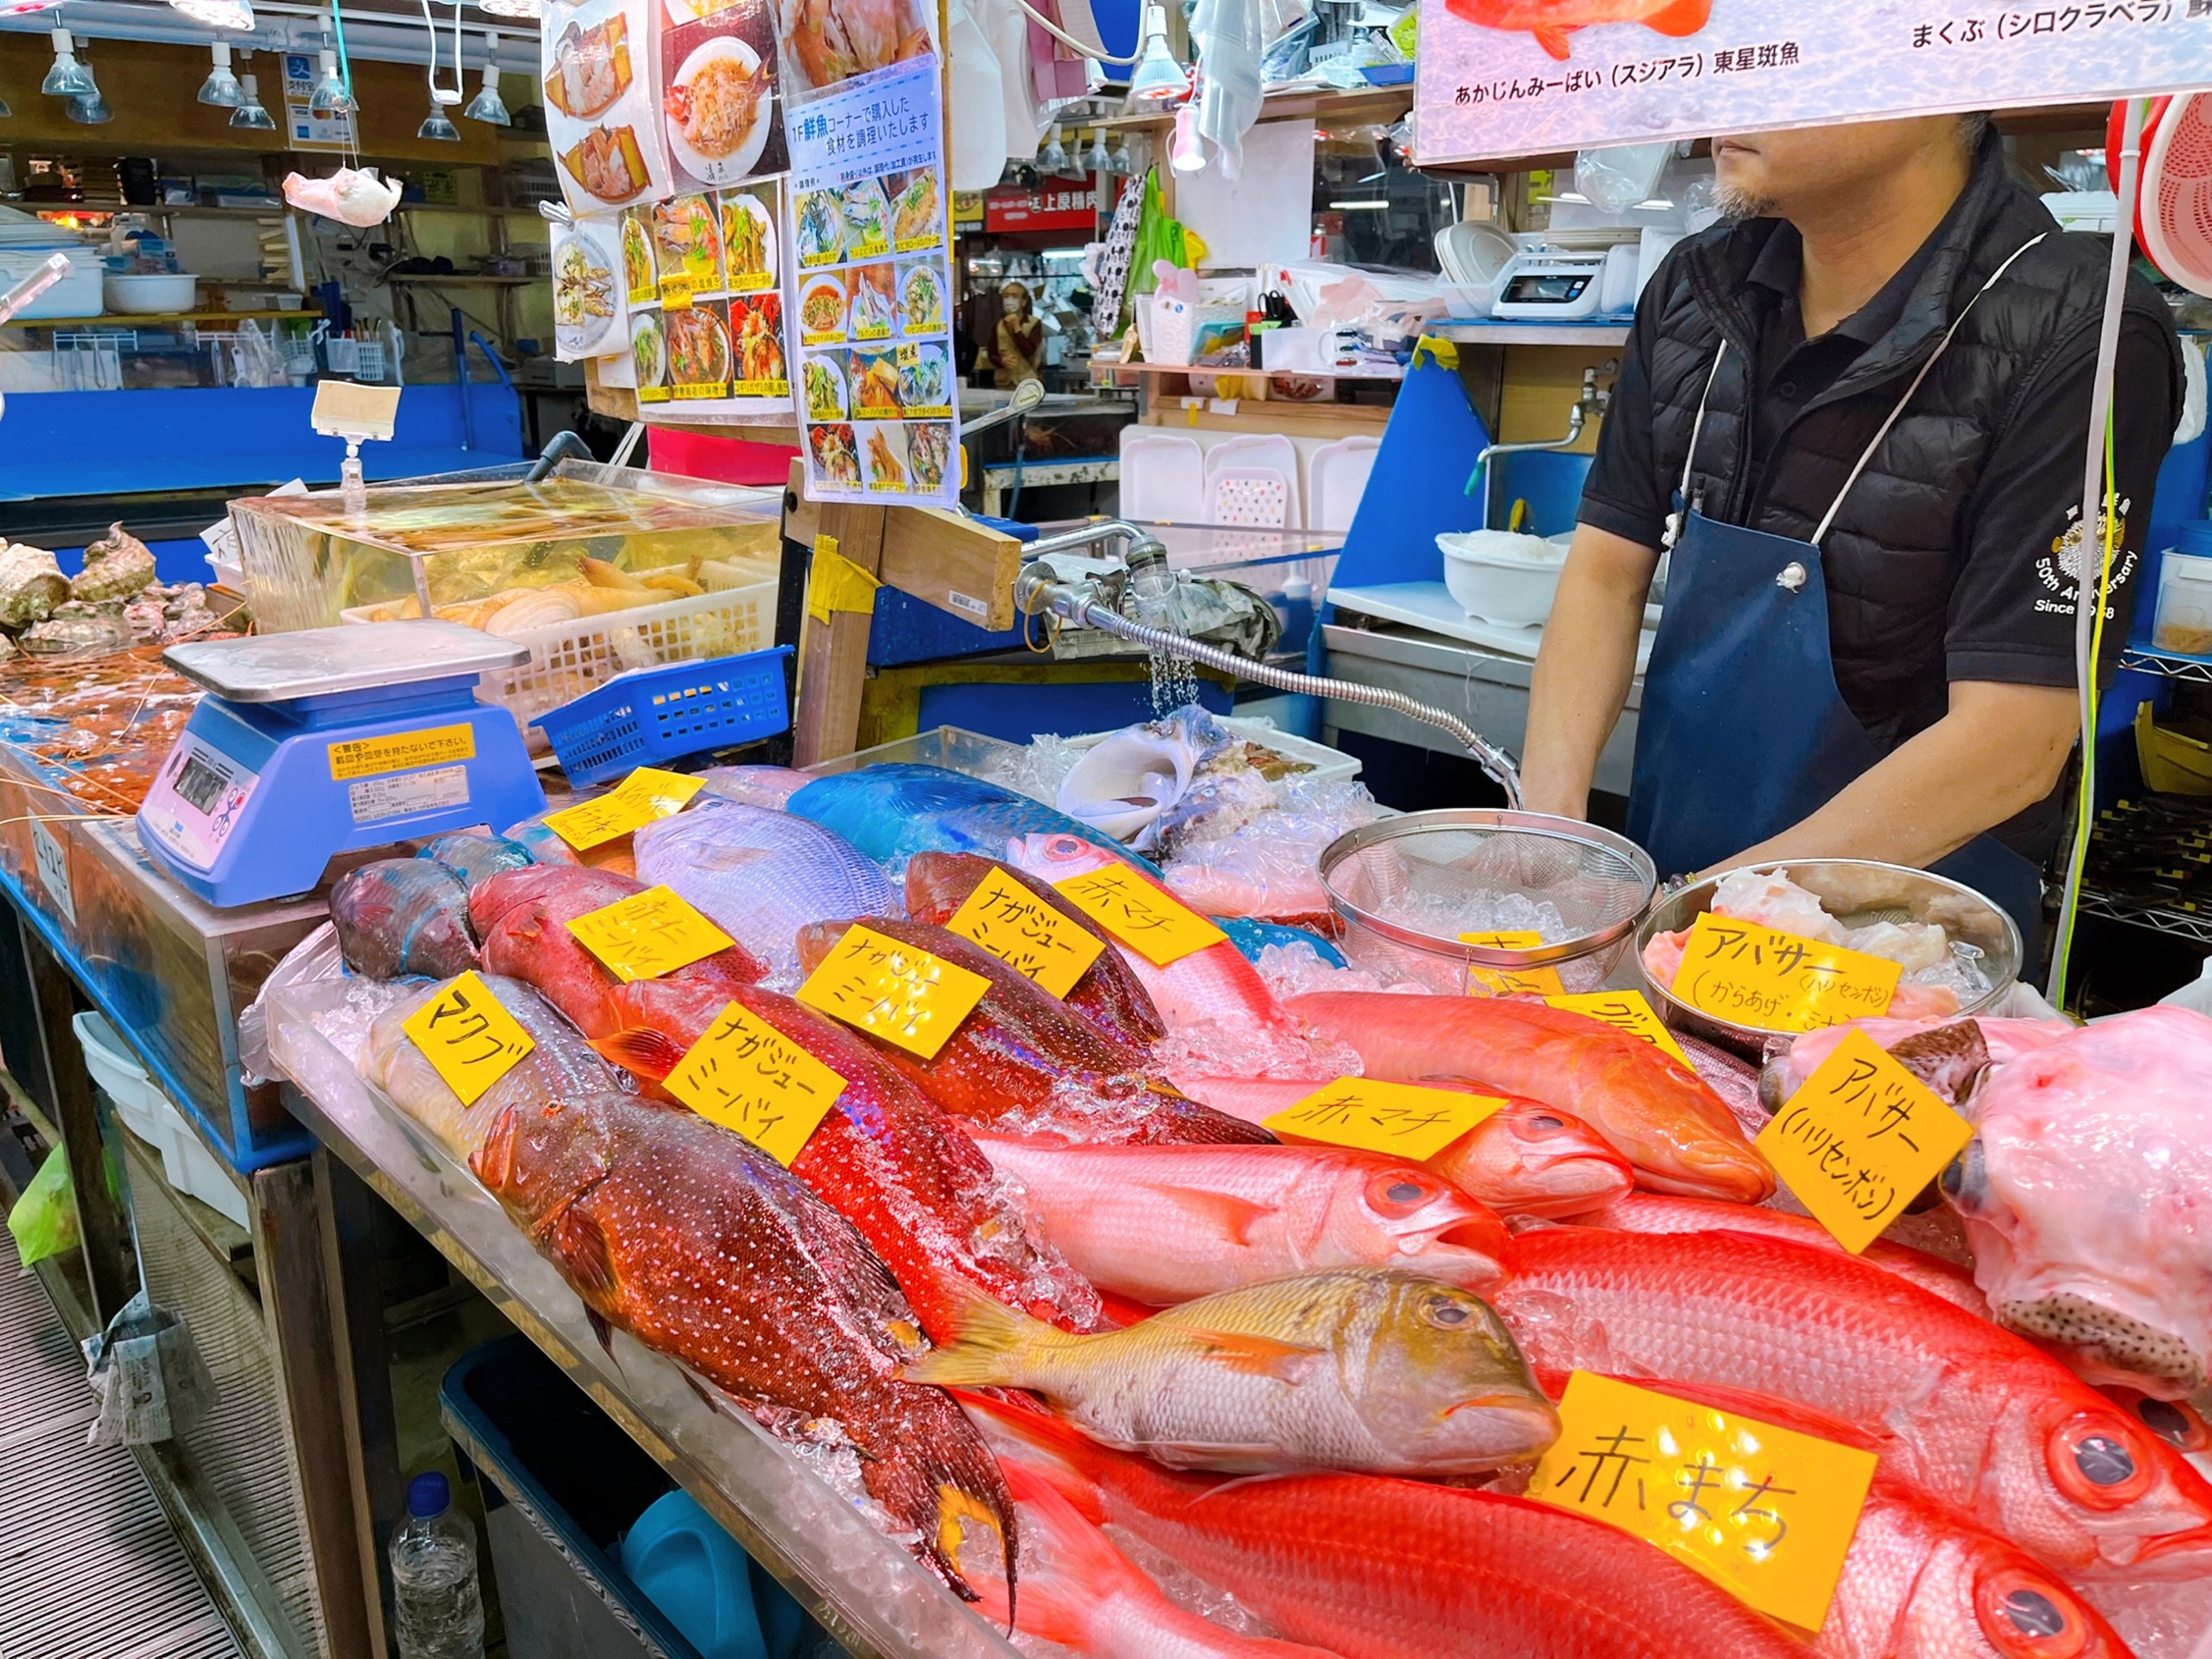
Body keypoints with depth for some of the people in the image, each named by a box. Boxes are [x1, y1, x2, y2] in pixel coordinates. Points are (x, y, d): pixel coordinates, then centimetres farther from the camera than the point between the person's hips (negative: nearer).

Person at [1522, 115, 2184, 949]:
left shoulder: (2076, 339, -16)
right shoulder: (1696, 285, 2)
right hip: (1661, 873, 4)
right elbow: (1606, 571, 2)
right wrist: (1547, 823, -13)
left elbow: (2013, 742, -19)